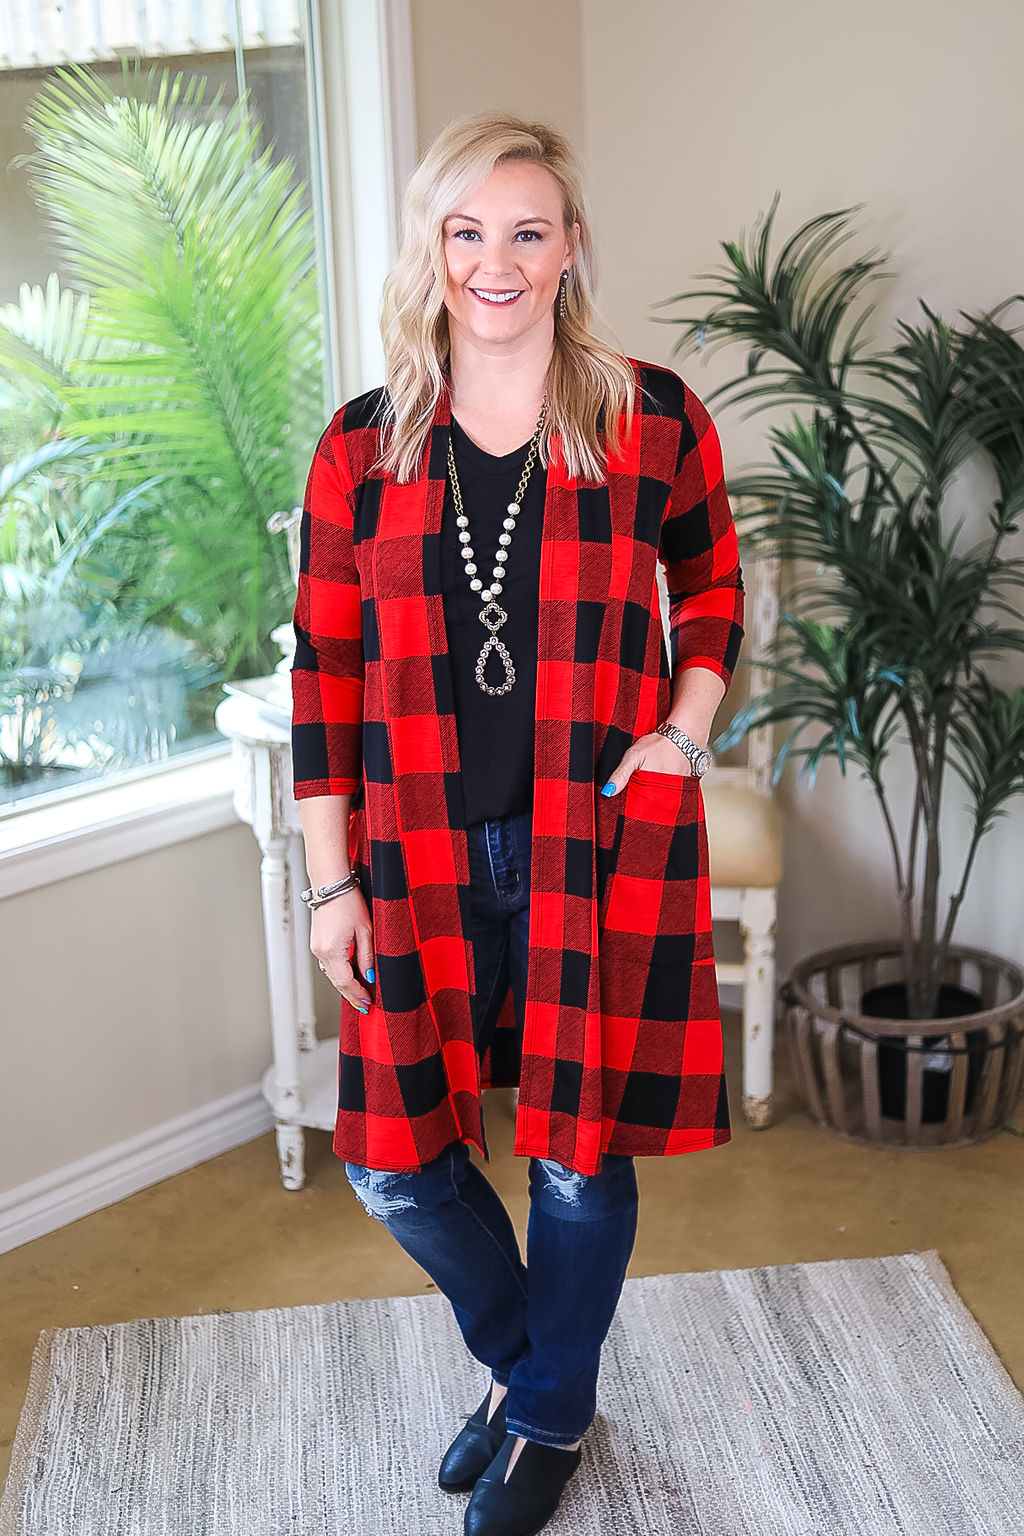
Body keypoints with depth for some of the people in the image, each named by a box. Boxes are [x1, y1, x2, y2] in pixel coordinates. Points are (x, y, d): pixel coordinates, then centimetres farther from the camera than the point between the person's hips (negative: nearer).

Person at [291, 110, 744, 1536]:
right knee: (395, 1158, 7)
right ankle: (522, 1357, 38)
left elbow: (712, 584, 13)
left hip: (601, 844, -2)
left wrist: (685, 729, -4)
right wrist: (330, 878, 1)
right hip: (423, 856, 2)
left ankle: (553, 1415, 36)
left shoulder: (652, 418, -2)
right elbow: (326, 664, 3)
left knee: (579, 1148, 8)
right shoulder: (363, 445, 0)